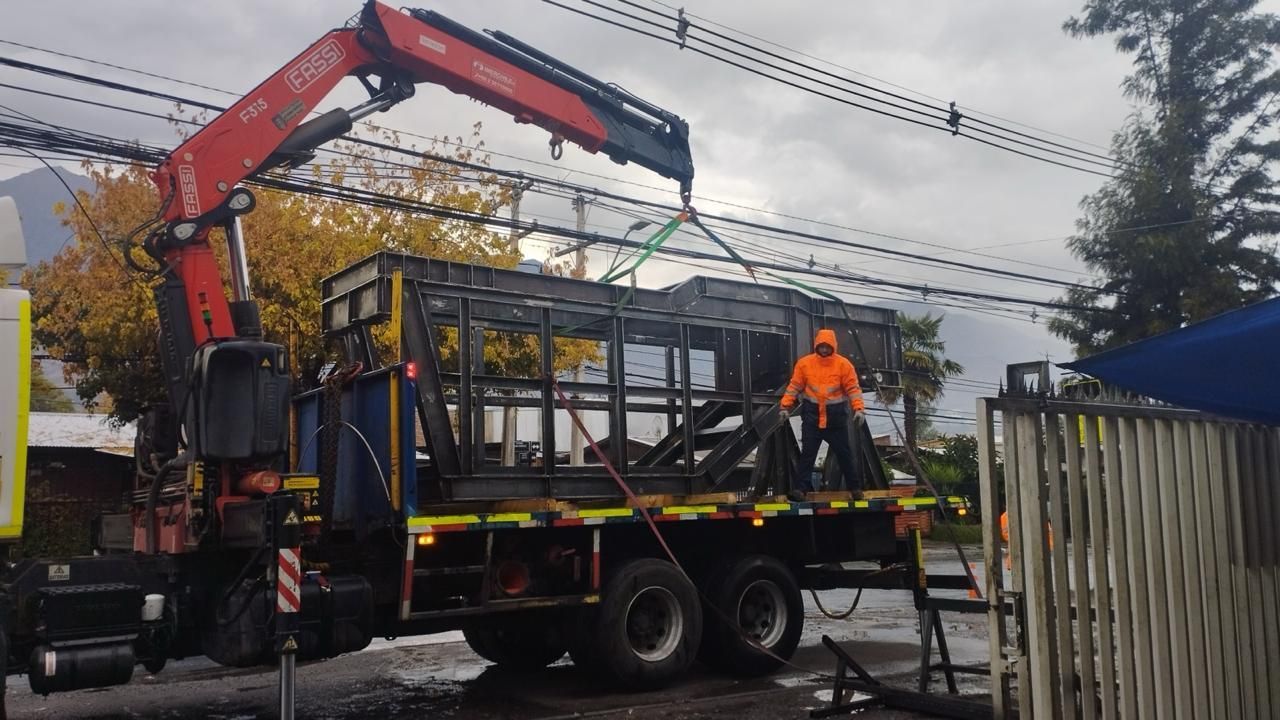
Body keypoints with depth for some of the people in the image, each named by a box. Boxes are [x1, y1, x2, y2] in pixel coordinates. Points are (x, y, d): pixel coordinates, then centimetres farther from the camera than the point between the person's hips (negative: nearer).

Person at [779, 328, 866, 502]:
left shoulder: (843, 364, -4)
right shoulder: (804, 363, 0)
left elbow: (853, 388, -5)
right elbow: (794, 387, 3)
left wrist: (859, 409, -16)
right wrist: (785, 406, -4)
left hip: (836, 417, 0)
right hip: (812, 415, 1)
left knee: (844, 453, 9)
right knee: (807, 454, -3)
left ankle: (855, 487, 22)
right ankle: (799, 488, -4)